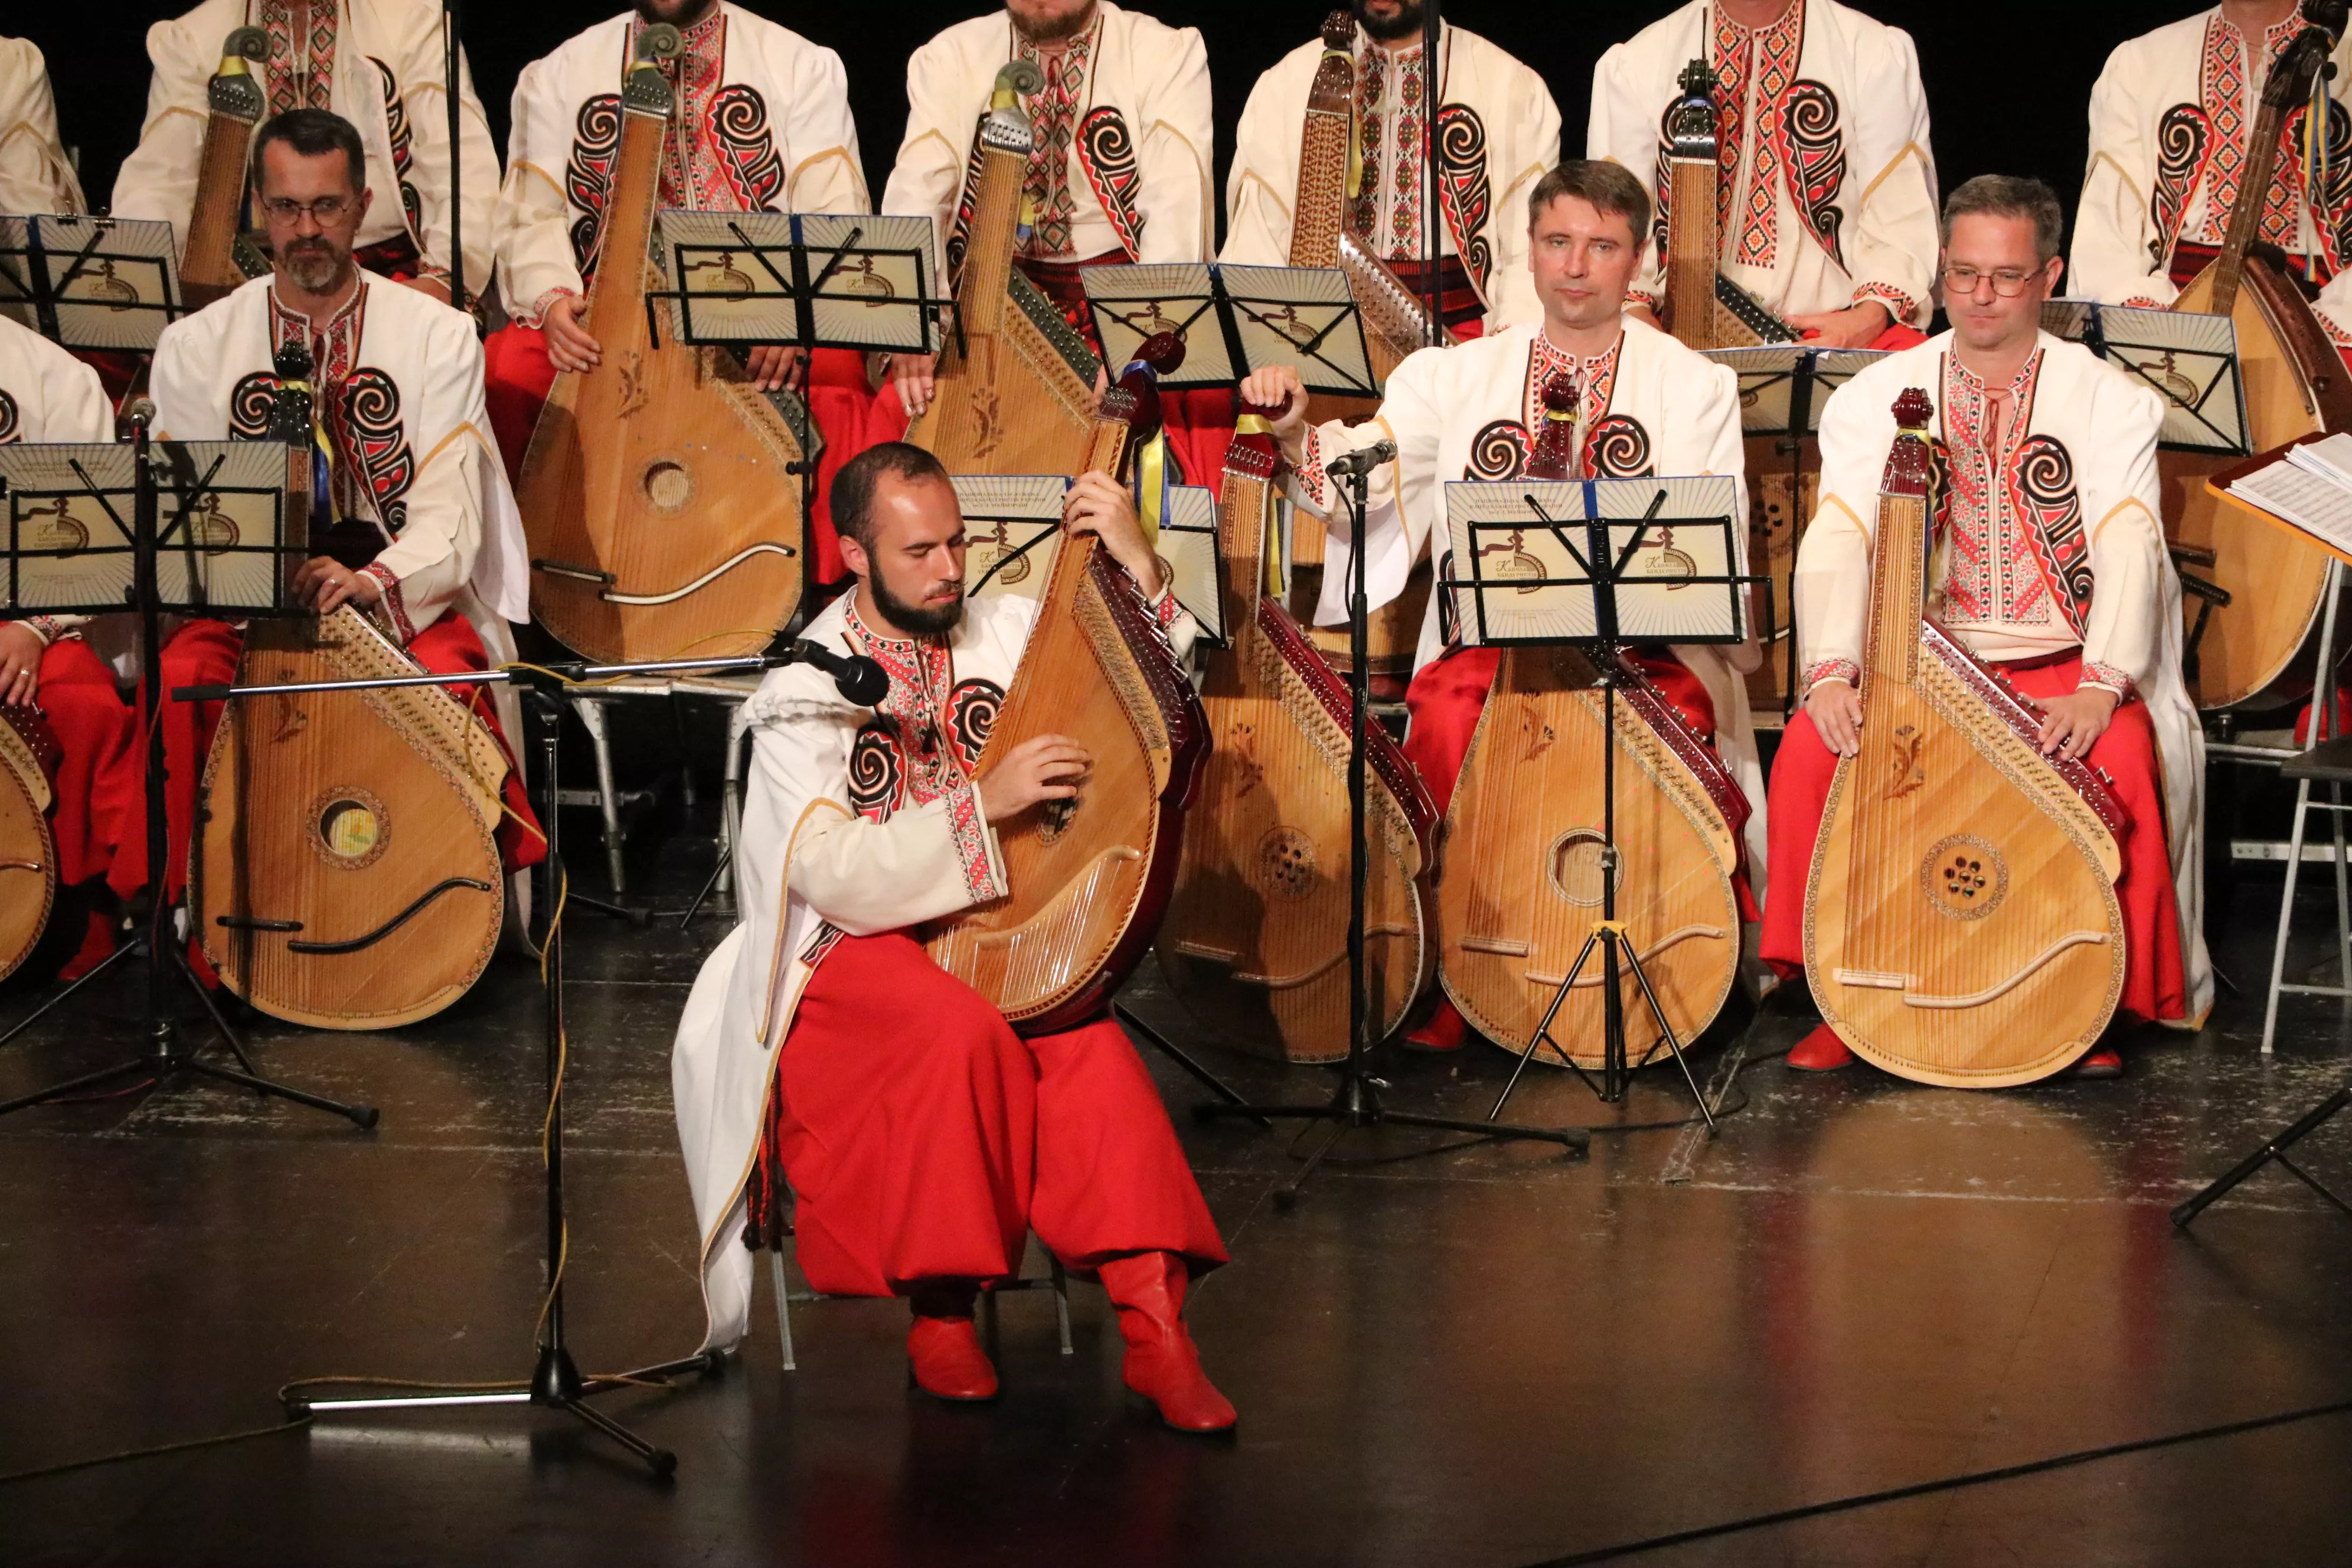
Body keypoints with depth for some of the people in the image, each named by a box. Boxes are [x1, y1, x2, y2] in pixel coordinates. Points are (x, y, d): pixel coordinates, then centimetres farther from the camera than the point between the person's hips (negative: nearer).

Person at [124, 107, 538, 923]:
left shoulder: (439, 336, 4)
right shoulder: (197, 346, 9)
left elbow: (447, 514, -6)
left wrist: (372, 582, -28)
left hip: (407, 599, -1)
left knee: (447, 676, -34)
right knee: (180, 680, -31)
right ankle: (181, 901, -16)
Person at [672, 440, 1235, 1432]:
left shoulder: (1003, 633, 7)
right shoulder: (805, 690, -5)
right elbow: (831, 876, -17)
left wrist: (1137, 566, -5)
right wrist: (982, 803, -23)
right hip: (848, 958, -3)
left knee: (1090, 1042, -29)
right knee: (960, 1030, -36)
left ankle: (1153, 1320, -35)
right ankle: (943, 1313, -21)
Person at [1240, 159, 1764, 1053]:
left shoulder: (1696, 388, 12)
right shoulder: (1456, 376, 15)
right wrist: (1296, 434, -19)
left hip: (1647, 652, -1)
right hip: (1487, 645, 1)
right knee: (1454, 732, -32)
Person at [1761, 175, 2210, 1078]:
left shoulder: (2109, 400, 2)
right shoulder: (1874, 398, 7)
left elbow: (2129, 546, -12)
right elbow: (1836, 539, -7)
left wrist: (2099, 688, -29)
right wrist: (1832, 670, -25)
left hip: (2062, 669, -1)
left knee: (2119, 763, -32)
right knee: (1811, 754, -27)